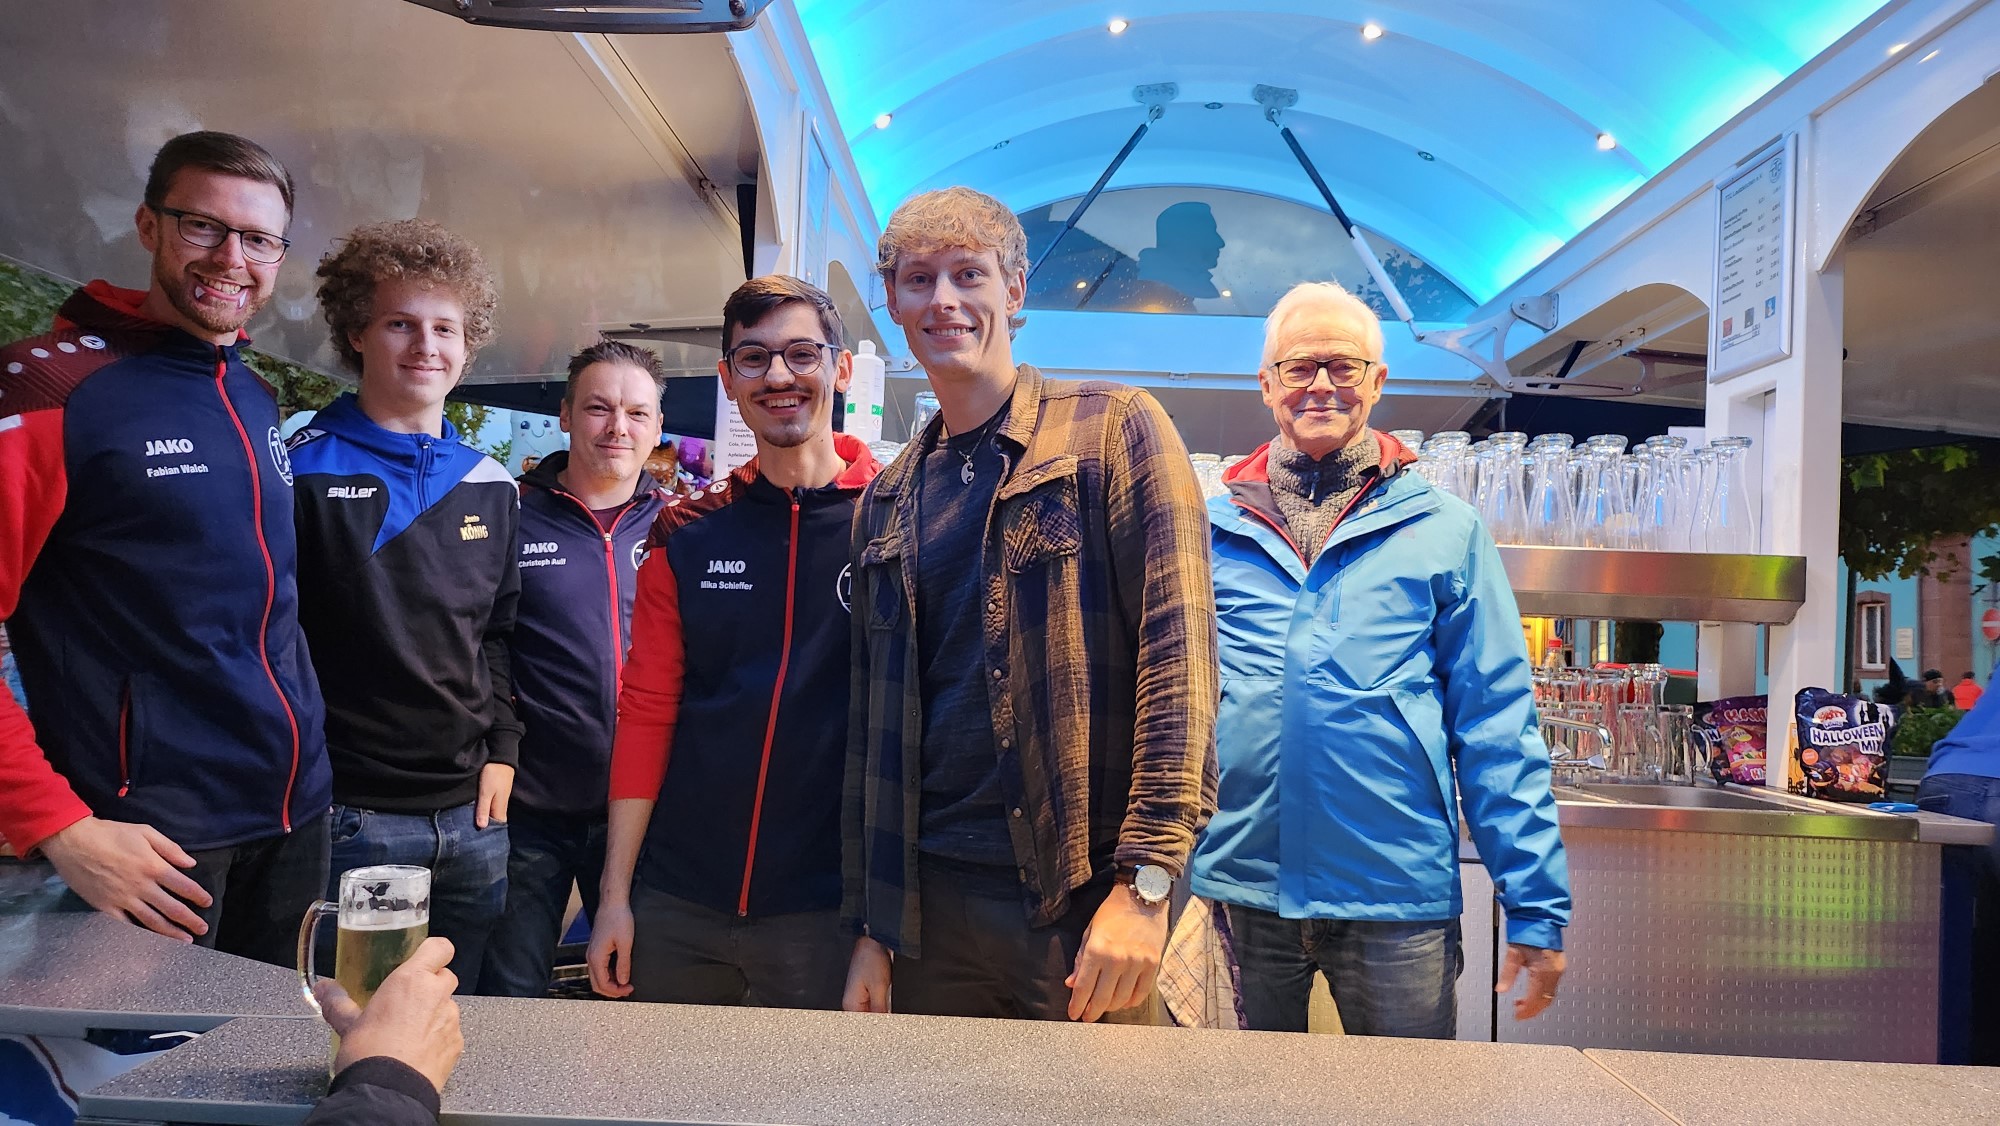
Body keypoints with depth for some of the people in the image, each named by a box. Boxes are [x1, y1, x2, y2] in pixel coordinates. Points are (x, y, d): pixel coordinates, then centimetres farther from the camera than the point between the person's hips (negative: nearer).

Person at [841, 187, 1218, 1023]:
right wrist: (869, 927, 10)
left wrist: (1145, 879, -19)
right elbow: (873, 725, 14)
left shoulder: (1113, 429, -2)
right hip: (929, 906, 5)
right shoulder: (886, 503, 13)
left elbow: (1178, 646, -11)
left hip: (1087, 895, -4)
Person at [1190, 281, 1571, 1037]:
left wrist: (1536, 906, -3)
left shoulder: (1446, 533, 2)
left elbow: (1498, 727, 0)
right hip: (1236, 886, 1)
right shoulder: (1210, 529, 4)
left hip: (1399, 891, -1)